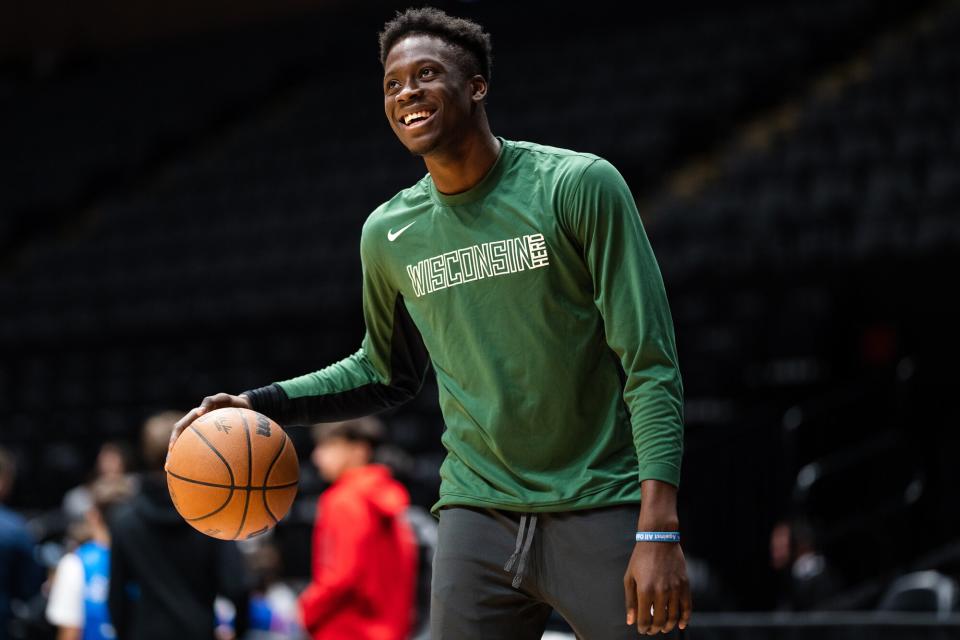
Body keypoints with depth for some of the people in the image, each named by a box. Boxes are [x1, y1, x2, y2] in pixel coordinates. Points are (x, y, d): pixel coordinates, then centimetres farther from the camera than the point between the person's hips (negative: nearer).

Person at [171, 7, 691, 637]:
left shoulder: (580, 185, -7)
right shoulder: (389, 233, 7)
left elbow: (650, 363, -10)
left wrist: (659, 530, -19)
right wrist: (260, 404, 9)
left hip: (600, 510, -3)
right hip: (478, 511, 3)